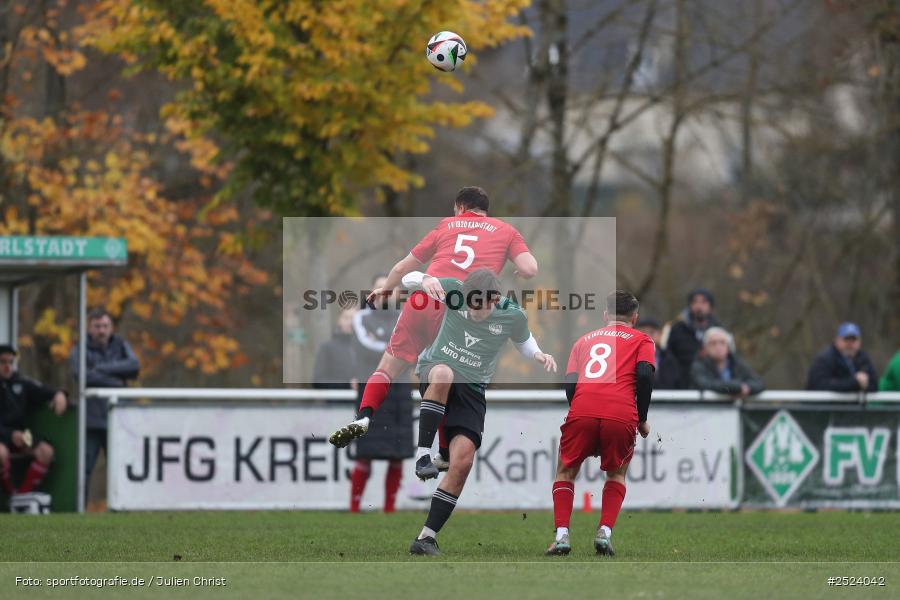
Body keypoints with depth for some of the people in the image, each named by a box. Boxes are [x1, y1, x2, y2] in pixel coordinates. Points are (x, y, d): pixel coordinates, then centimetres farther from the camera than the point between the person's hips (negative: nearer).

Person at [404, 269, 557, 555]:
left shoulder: (513, 316, -10)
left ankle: (427, 537, -9)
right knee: (444, 374, -41)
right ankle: (423, 455, -35)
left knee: (463, 461, -14)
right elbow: (409, 279, -2)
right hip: (433, 371, -1)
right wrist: (423, 281, -26)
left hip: (471, 391, 1)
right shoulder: (455, 290, -14)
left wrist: (539, 356, -7)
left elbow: (523, 340, 14)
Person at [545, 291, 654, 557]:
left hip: (582, 410, 1)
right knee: (617, 474, 23)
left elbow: (570, 384, 16)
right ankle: (605, 532, 5)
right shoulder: (641, 340, 21)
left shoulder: (584, 340, 29)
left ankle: (561, 534, 5)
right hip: (621, 414, -1)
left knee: (566, 471, 21)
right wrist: (642, 420, 11)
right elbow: (645, 375, 3)